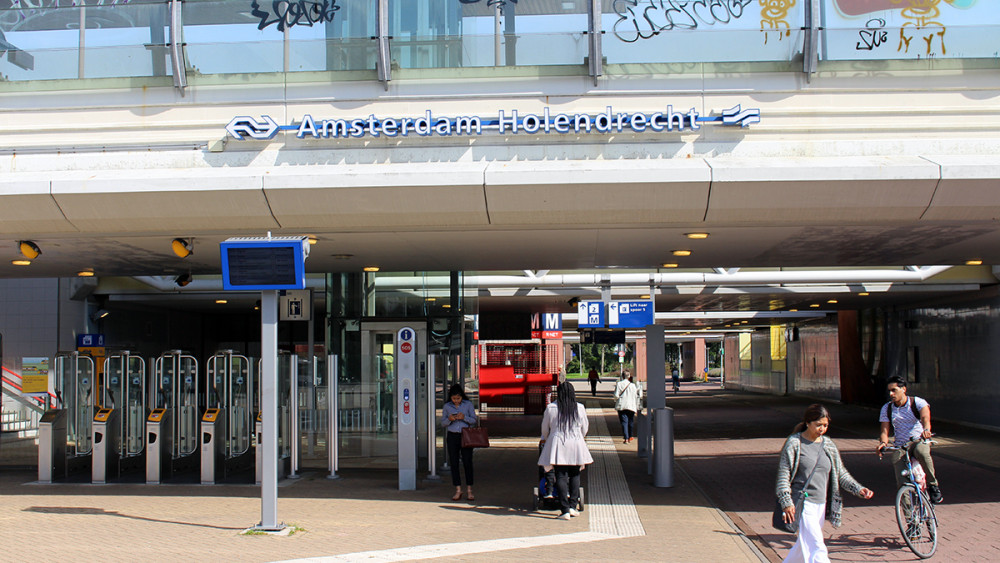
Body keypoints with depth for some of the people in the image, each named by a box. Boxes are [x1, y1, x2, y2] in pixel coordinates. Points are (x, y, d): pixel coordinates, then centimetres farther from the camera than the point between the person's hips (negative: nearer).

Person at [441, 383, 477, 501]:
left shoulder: (468, 404, 2)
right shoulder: (447, 406, 6)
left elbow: (474, 420, 2)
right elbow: (443, 423, 10)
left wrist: (464, 417, -17)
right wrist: (449, 419, -12)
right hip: (452, 436, 2)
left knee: (467, 462, -4)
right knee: (454, 463, 0)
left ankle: (469, 490, 4)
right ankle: (458, 490, 7)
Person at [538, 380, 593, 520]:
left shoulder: (551, 408, -3)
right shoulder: (580, 408, 0)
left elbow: (545, 429, 8)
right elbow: (585, 429, 11)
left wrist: (546, 441, 29)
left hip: (557, 444, -1)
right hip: (576, 443, 1)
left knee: (561, 476, 0)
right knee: (575, 475, 14)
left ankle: (565, 510, -6)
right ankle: (573, 505, 9)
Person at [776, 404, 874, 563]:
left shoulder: (829, 445, 9)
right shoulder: (794, 443, -7)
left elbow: (842, 474, 15)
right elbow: (783, 475, -9)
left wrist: (859, 489, -1)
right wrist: (787, 503, -17)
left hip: (820, 504, 6)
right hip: (801, 502, -6)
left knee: (805, 546, 15)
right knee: (816, 548, -14)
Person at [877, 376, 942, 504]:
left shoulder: (918, 402, -4)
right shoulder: (886, 409, 4)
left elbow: (925, 417, -24)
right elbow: (884, 430, -2)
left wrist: (926, 429, -47)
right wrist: (883, 442, -26)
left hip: (919, 441, -3)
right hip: (900, 447, 3)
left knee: (922, 453, -38)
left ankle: (933, 485, -17)